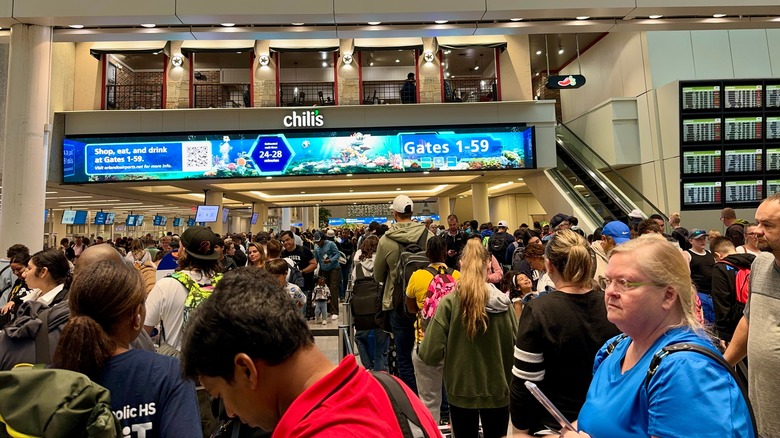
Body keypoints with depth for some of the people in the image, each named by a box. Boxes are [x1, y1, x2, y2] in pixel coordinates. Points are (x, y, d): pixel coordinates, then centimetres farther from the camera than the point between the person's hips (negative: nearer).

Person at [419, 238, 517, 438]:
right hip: (497, 390, 1)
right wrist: (508, 378, 11)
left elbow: (431, 355, -18)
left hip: (461, 390, -1)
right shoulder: (503, 303, -12)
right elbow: (516, 348, -9)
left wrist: (421, 349, 5)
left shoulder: (449, 302, -17)